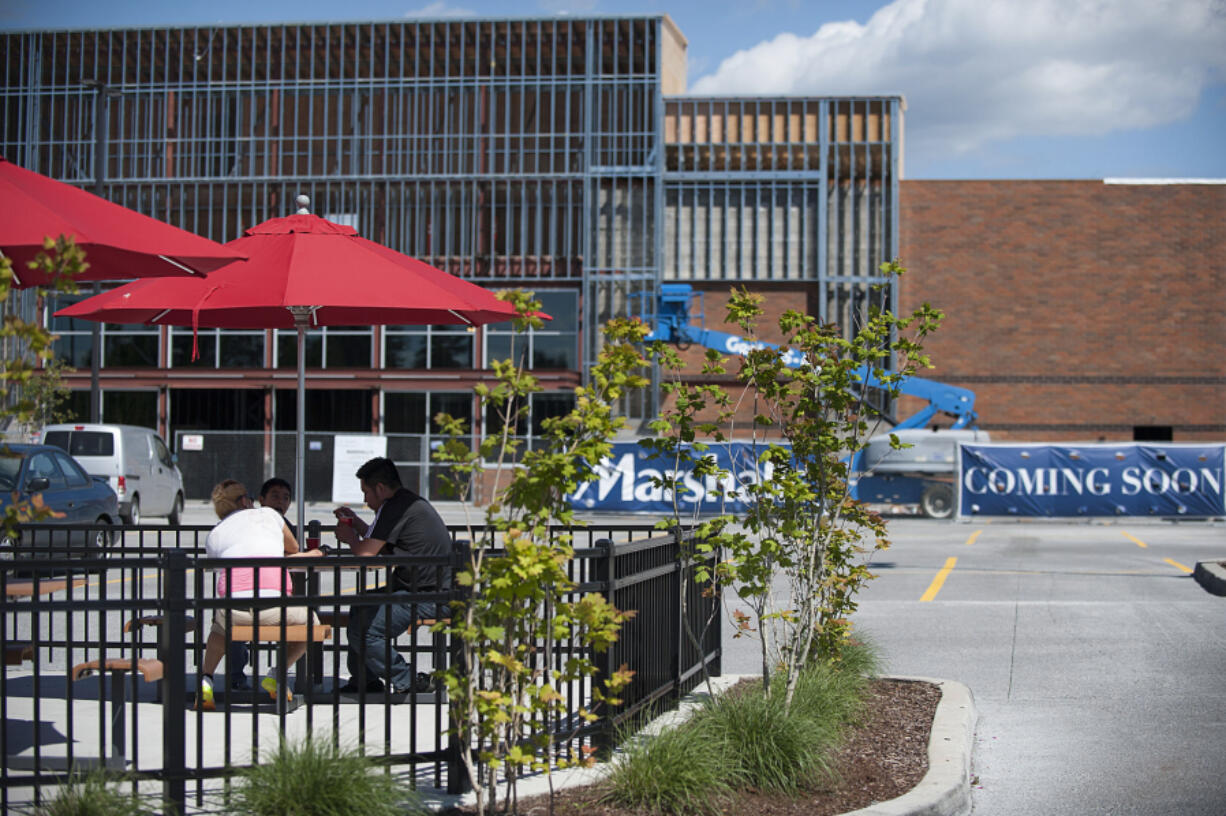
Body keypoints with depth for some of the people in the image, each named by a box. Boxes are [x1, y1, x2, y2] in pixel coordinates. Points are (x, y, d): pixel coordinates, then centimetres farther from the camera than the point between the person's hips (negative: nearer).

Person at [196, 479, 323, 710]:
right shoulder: (268, 514, 21)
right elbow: (293, 548, 38)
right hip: (274, 607, -2)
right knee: (311, 623, 30)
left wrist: (303, 557, 40)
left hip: (234, 611, 2)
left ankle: (205, 678, 18)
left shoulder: (213, 535, 24)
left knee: (221, 624, 39)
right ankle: (276, 675, 11)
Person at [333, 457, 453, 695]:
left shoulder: (395, 508, -15)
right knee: (359, 609, 22)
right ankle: (363, 680, 28)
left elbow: (366, 552, -16)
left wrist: (351, 538, 5)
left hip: (425, 598, -11)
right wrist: (355, 521, 27)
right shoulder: (412, 502, 18)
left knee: (361, 630, -18)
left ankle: (406, 682, -4)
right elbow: (380, 545, 30)